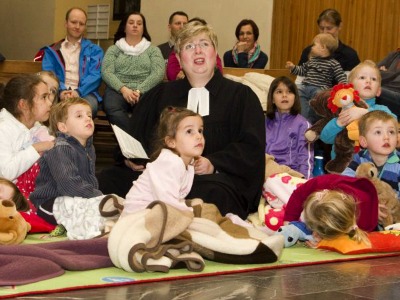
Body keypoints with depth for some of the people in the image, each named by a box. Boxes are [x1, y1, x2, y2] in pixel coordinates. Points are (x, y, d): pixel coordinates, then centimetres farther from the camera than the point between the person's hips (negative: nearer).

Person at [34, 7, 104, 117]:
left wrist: (78, 91, -17)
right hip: (59, 93, 0)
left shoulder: (94, 50, 17)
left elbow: (95, 76, 2)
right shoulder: (52, 50, 19)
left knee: (89, 105, -37)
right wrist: (60, 91, -17)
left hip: (85, 92, 0)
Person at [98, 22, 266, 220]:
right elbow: (134, 134, 21)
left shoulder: (241, 96, 15)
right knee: (105, 181, -22)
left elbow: (251, 146, 2)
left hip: (215, 176, -2)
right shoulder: (161, 94, 27)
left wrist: (213, 164, -15)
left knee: (212, 195, -40)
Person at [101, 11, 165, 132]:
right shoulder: (113, 49, 20)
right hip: (118, 90, 0)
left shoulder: (153, 50, 20)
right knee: (112, 109, -38)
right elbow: (106, 73, 5)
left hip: (145, 91, 0)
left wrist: (139, 90, -14)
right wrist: (123, 89, -15)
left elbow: (158, 73, 3)